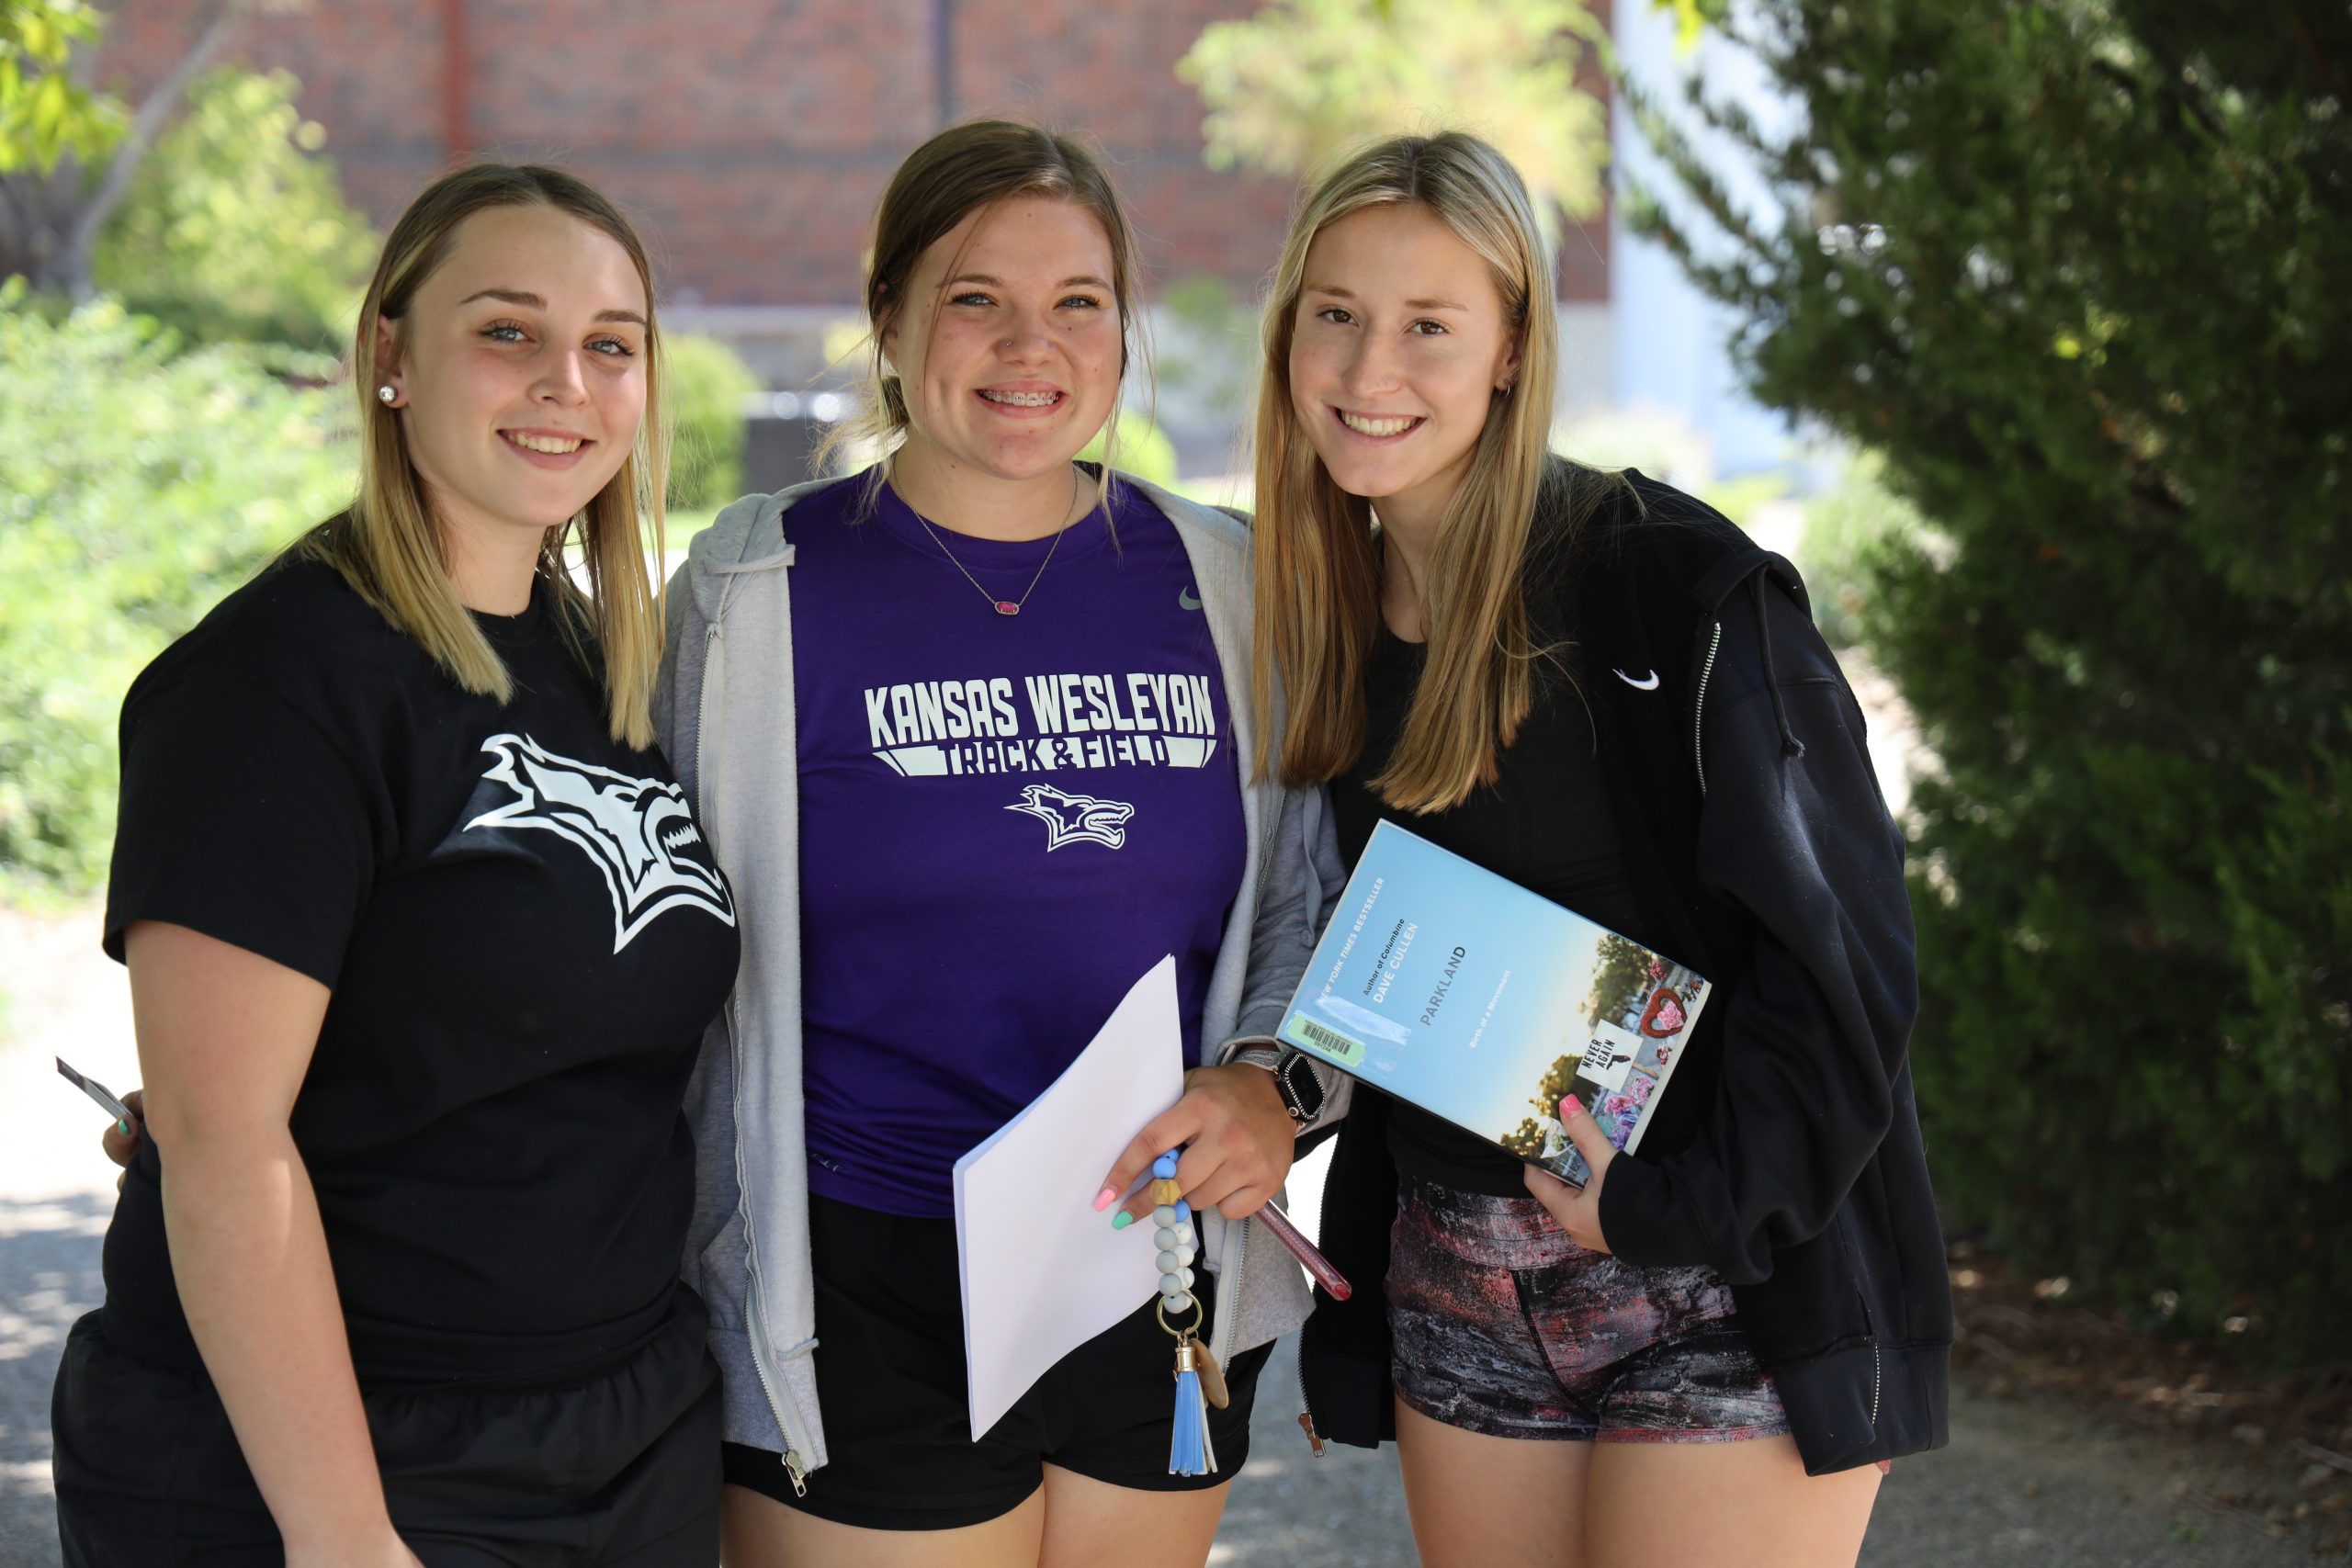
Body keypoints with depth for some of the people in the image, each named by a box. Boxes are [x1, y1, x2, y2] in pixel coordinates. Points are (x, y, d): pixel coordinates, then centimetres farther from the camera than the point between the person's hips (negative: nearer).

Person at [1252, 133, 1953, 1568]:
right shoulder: (1340, 624, 9)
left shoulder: (1679, 587, -13)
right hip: (1461, 1301, 6)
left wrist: (1681, 1208, -21)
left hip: (1724, 1298, -6)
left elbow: (1839, 949, -15)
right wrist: (1352, 1275, 13)